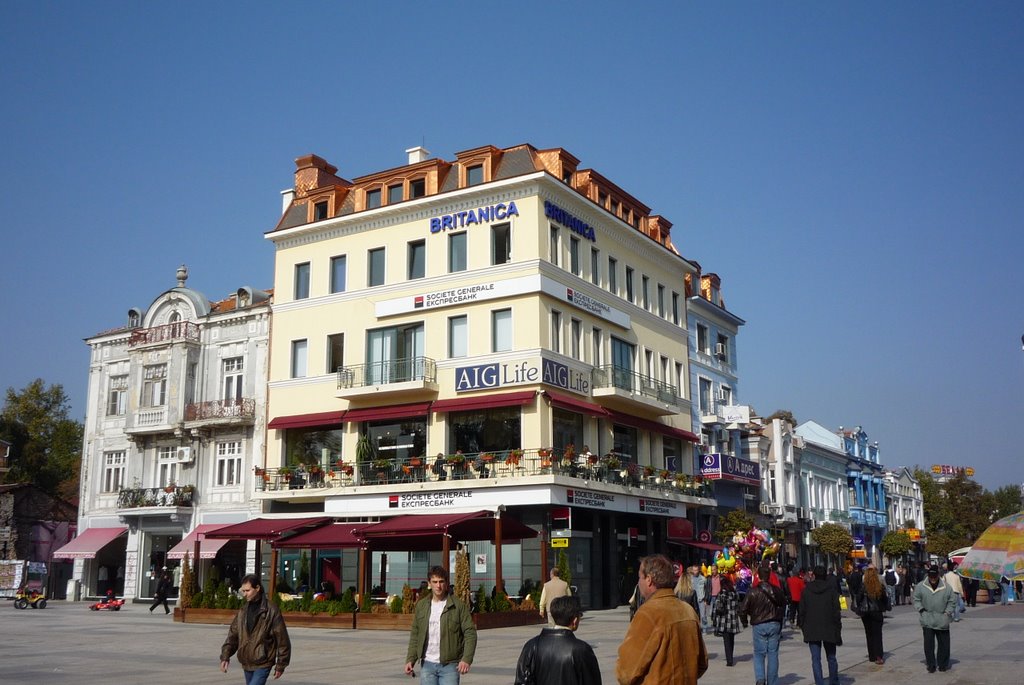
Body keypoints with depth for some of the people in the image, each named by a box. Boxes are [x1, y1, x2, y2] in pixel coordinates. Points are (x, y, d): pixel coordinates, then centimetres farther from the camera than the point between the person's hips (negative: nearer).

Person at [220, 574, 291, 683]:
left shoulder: (271, 610, -12)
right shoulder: (243, 611, 7)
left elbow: (282, 638, -9)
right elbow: (233, 635, 9)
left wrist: (281, 665, -6)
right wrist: (225, 656, -3)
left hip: (263, 664, -6)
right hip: (247, 664, 6)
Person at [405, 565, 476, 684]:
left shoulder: (459, 605, -3)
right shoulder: (421, 605, 9)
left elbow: (470, 633, -7)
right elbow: (415, 635, 13)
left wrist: (466, 659, -18)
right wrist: (410, 660, 3)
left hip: (449, 665, -3)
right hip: (427, 665, 3)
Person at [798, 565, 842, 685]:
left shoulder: (806, 590, -1)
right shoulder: (831, 589, -2)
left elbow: (802, 610, 1)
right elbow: (836, 610, -4)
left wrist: (802, 625, 11)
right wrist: (837, 628, 2)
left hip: (812, 630, -1)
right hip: (829, 630, 1)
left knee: (815, 659, 1)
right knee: (831, 658, 15)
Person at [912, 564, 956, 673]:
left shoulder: (946, 587, -1)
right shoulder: (921, 586, -1)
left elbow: (952, 601, 6)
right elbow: (916, 600, 7)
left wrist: (948, 612, -3)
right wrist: (921, 609, -5)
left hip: (942, 621, 1)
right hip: (927, 620, -1)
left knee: (944, 644, 10)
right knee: (928, 644, -1)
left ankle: (943, 664, 25)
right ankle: (931, 665, 9)